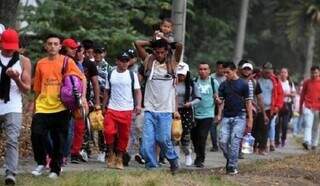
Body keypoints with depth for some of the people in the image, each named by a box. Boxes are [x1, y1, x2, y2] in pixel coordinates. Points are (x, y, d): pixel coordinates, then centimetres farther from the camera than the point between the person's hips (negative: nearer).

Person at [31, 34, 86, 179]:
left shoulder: (67, 61, -1)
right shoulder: (41, 64, 8)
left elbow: (82, 78, 1)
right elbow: (37, 87, 14)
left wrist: (82, 96, -11)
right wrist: (34, 103, 15)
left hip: (61, 107, -2)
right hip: (42, 107, 2)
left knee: (59, 140, 3)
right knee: (36, 134, -10)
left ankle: (55, 169, 15)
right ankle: (41, 163, 10)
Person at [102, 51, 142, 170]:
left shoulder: (132, 75, 4)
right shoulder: (110, 75, 8)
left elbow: (137, 91, 3)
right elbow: (107, 92, 14)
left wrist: (138, 105, -12)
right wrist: (104, 106, 11)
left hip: (127, 110, 0)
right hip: (112, 109, 0)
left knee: (124, 135, 2)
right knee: (109, 131, -15)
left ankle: (119, 158, 15)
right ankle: (111, 153, 6)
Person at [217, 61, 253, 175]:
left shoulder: (243, 84, 0)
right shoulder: (223, 85, 10)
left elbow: (248, 102, 2)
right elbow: (221, 101, 10)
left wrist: (250, 120, -2)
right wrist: (219, 114, -8)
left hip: (239, 117, -4)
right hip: (226, 117, 4)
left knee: (234, 142, -9)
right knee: (222, 141, -3)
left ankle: (232, 166, -4)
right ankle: (229, 160, 19)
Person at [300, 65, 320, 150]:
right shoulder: (307, 82, 6)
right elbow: (302, 95, 12)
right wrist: (300, 107, 12)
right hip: (308, 107, -1)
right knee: (308, 125, -14)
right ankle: (307, 142, -27)